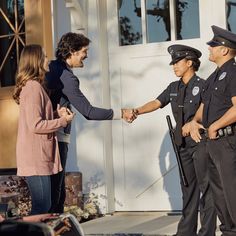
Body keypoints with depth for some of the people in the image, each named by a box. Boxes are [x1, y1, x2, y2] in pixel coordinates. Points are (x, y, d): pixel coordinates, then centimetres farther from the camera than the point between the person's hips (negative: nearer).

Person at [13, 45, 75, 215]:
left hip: (38, 157, 10)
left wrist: (57, 114, 7)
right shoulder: (34, 87, -15)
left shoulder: (33, 86, 16)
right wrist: (62, 121, -10)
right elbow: (36, 125, -20)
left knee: (42, 206, 12)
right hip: (35, 158, -10)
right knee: (42, 207, -8)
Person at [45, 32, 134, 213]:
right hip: (56, 138, -10)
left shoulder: (50, 68, 10)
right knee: (54, 192, -7)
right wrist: (120, 114, -12)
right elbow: (89, 112, -19)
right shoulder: (67, 77, -18)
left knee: (58, 192, 13)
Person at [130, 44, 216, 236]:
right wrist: (137, 111, -11)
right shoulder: (174, 88, 12)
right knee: (188, 187, 11)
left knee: (205, 187, -5)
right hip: (183, 144, 7)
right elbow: (157, 103, 4)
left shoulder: (202, 86, -7)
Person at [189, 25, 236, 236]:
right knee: (219, 191, 14)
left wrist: (214, 127, -14)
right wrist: (195, 122, 3)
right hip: (212, 141, 10)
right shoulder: (215, 76, 19)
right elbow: (204, 106, 23)